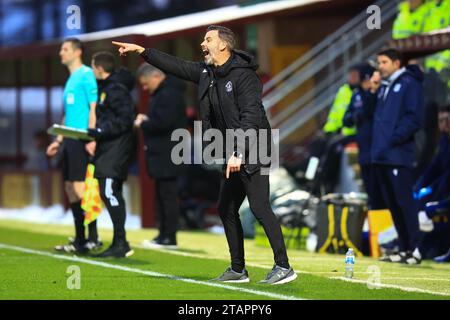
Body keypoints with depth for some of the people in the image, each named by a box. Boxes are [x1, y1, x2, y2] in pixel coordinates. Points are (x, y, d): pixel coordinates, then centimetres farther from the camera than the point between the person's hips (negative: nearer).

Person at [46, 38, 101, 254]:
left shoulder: (86, 75, -8)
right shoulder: (71, 79, 19)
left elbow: (94, 108, -15)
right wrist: (59, 140, 23)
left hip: (81, 139, -9)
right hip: (70, 139, 9)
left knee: (80, 187, -11)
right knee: (69, 187, 9)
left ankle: (93, 239, -8)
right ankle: (79, 239, 14)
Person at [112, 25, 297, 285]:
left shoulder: (243, 75, -15)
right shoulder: (206, 73, 11)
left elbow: (250, 117, -22)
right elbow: (175, 65, 20)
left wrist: (238, 153, -28)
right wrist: (140, 50, 17)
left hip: (253, 152, -10)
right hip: (235, 155, 10)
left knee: (260, 207, -15)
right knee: (227, 209, 12)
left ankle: (284, 267, -15)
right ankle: (238, 270, 20)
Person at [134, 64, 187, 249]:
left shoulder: (169, 94, -16)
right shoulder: (162, 93, 19)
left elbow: (162, 123, -24)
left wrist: (142, 124, -10)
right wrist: (147, 120, 8)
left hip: (167, 155, -11)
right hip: (162, 154, 11)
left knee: (168, 195, -8)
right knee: (162, 195, 12)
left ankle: (169, 238, -6)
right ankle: (164, 235, 17)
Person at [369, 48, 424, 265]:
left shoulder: (410, 84, -3)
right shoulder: (383, 87, 22)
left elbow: (414, 118, -12)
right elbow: (372, 115, 22)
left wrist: (394, 139, -16)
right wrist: (372, 92, 10)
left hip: (398, 156, -8)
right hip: (380, 156, 8)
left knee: (404, 202, -10)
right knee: (391, 204, 9)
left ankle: (414, 250, -9)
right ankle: (404, 249, 14)